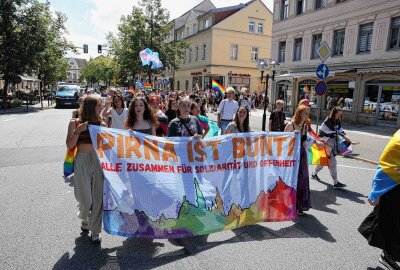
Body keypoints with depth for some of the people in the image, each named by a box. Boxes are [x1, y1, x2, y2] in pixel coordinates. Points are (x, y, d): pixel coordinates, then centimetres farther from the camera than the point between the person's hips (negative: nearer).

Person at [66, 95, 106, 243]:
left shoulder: (101, 124, 6)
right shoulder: (75, 123, 1)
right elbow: (69, 145, -3)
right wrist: (78, 130, -15)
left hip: (98, 161, 2)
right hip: (82, 161, -2)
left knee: (98, 197, 2)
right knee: (85, 199, 0)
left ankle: (95, 231, 17)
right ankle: (84, 219, 36)